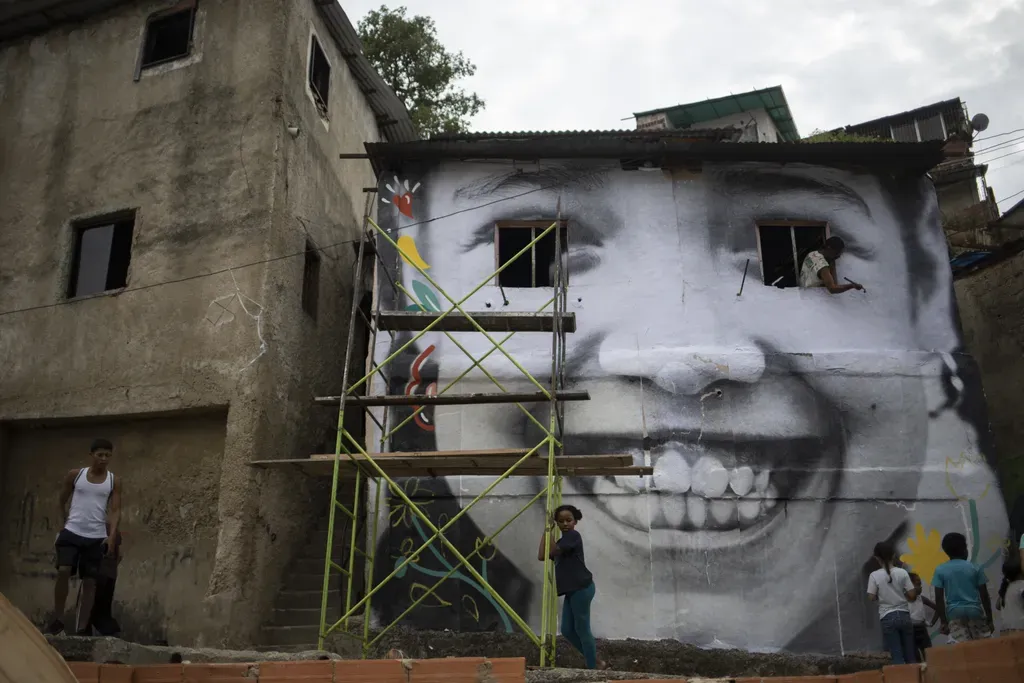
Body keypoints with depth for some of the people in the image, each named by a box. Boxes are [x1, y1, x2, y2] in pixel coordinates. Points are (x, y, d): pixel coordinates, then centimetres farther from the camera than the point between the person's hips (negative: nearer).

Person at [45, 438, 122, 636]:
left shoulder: (114, 482, 3)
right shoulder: (75, 475, 3)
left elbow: (115, 510, -1)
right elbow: (61, 501, 15)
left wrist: (112, 535, -13)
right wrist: (64, 523, 11)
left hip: (97, 537, 1)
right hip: (72, 532, -1)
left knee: (90, 581, 1)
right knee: (63, 571, -16)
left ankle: (82, 627, 6)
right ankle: (58, 619, -1)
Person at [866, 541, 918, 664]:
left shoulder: (875, 575, -8)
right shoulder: (902, 572, -4)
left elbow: (871, 597, -6)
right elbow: (912, 595, -4)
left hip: (888, 618, -2)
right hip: (904, 615, 2)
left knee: (897, 655, 1)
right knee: (910, 654, 12)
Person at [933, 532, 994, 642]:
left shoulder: (940, 570, 3)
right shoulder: (975, 568, 4)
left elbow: (939, 599, -1)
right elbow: (984, 596, 4)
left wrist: (943, 622, 3)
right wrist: (989, 620, 11)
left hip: (954, 614, 0)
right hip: (975, 611, 0)